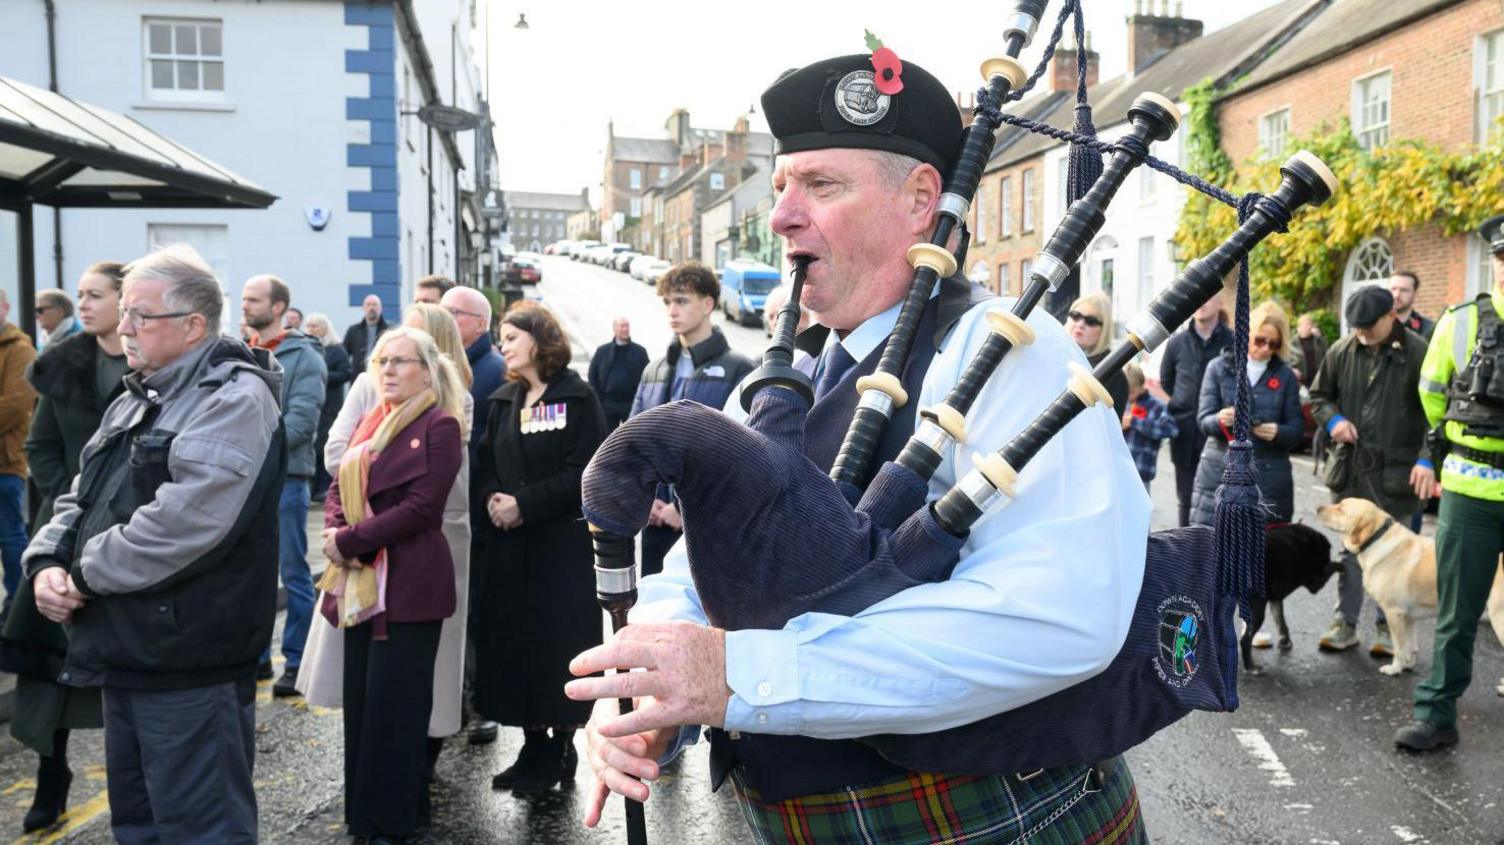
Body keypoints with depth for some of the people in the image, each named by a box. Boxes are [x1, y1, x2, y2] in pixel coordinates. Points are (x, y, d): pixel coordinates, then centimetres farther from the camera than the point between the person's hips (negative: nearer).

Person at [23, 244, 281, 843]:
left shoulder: (233, 397, -15)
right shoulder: (134, 401, 17)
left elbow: (181, 522, -26)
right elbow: (81, 500, 17)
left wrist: (86, 573, -14)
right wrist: (48, 562, -3)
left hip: (187, 664, -9)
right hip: (126, 654, 10)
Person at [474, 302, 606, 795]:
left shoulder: (577, 398, -6)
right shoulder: (504, 400, 14)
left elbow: (583, 472, -13)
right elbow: (486, 463, 13)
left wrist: (524, 504, -16)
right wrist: (492, 498, -8)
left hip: (563, 546, -6)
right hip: (509, 543, 6)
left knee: (558, 643, -1)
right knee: (514, 640, 7)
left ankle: (560, 748, 13)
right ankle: (533, 745, 20)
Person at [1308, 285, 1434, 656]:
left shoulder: (1417, 352, -9)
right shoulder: (1342, 351, 2)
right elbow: (1319, 395, 15)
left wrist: (1428, 459, -19)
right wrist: (1332, 419, -6)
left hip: (1396, 470, -3)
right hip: (1350, 469, 4)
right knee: (1350, 549, 13)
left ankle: (1388, 628, 21)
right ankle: (1345, 623, 23)